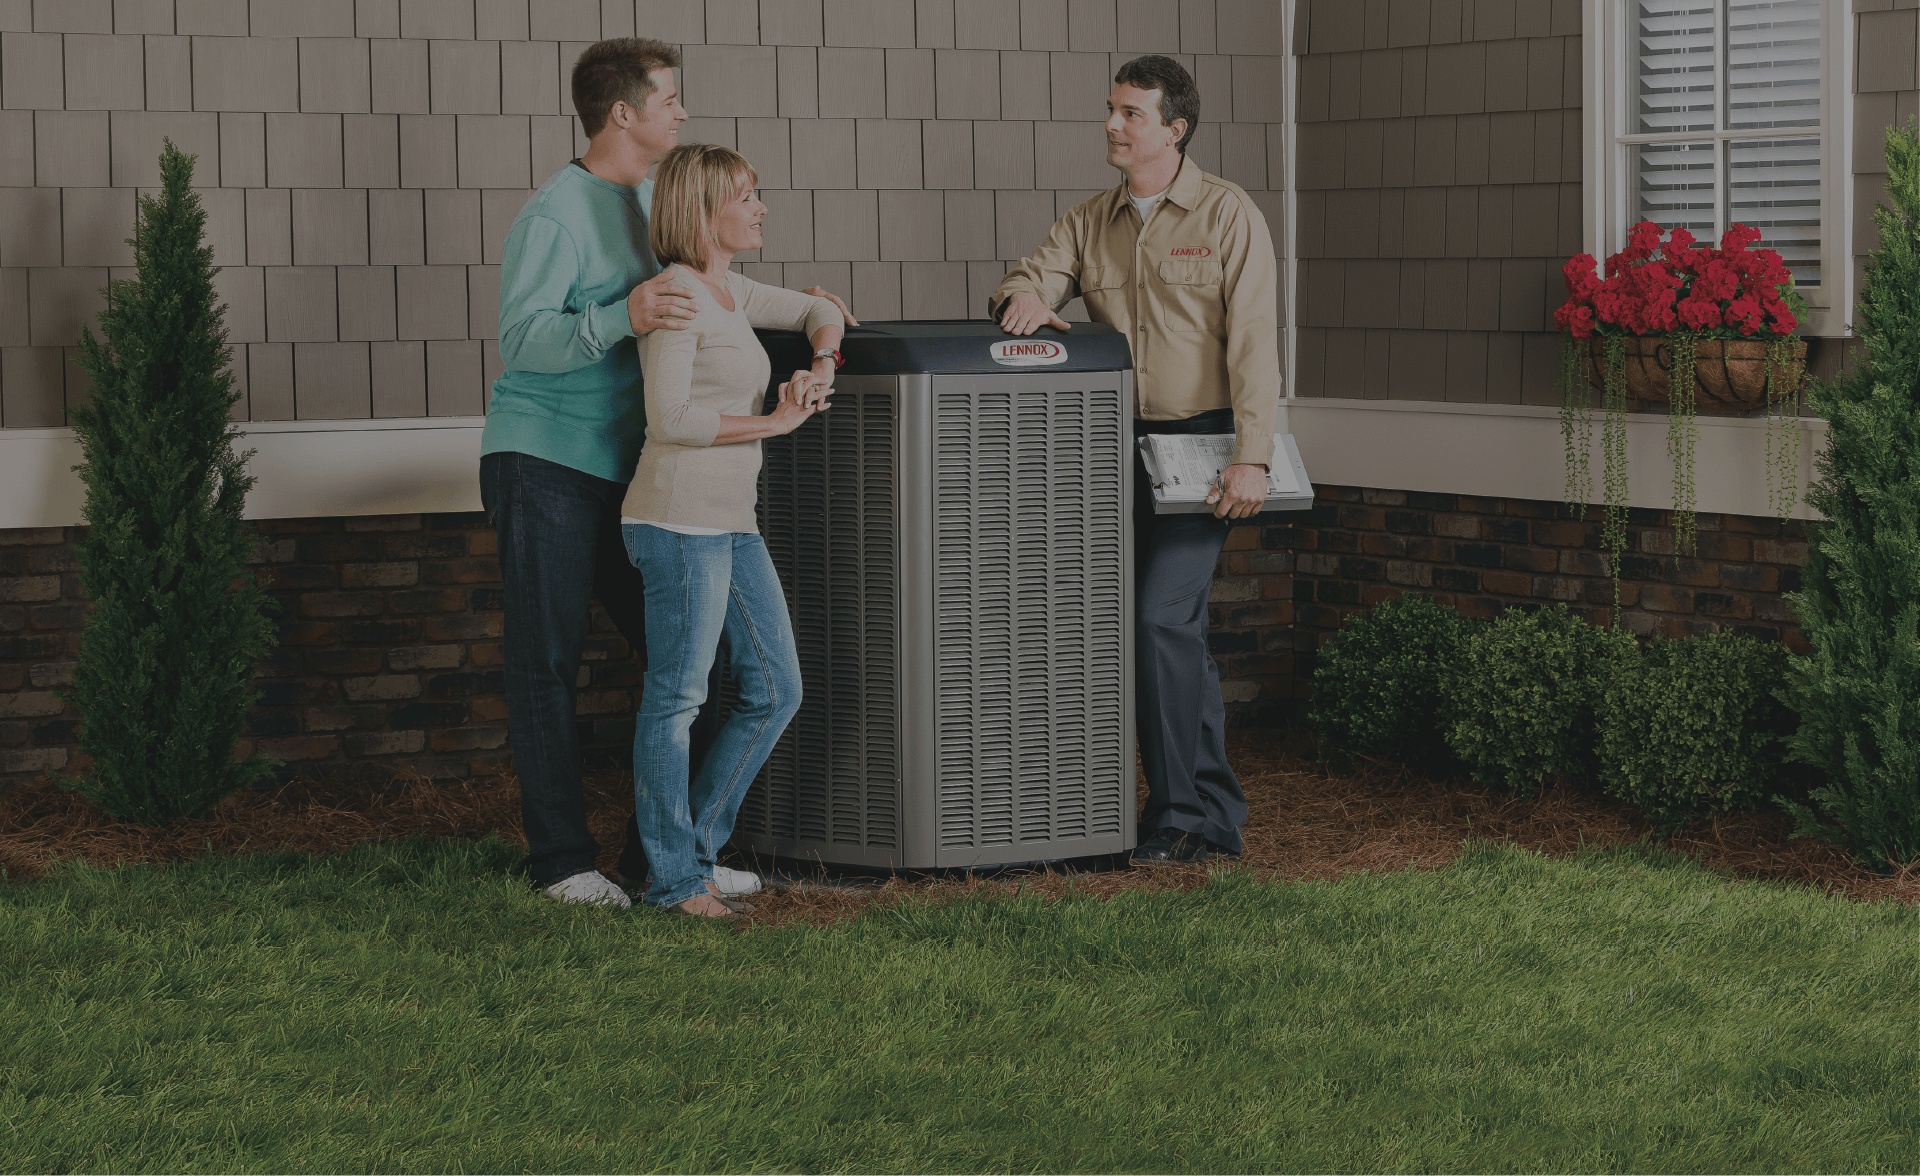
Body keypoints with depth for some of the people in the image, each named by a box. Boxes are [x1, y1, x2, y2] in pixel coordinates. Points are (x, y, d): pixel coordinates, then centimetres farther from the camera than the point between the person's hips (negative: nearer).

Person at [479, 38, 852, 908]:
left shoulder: (649, 201, 13)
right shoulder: (555, 215, -14)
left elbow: (699, 296, 26)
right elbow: (521, 337, -24)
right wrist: (623, 319, -39)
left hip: (622, 469, 8)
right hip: (543, 466, -8)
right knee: (548, 667, -2)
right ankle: (562, 859, 4)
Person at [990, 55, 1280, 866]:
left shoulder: (1227, 217, -5)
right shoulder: (1090, 222, 12)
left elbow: (1253, 343, -11)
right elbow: (1032, 280, 7)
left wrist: (1252, 458, -18)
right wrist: (1022, 297, -19)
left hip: (1201, 443, -6)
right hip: (1124, 443, 6)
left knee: (1161, 615, -16)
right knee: (1179, 634, 10)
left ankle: (1180, 814, -9)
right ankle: (1217, 817, 19)